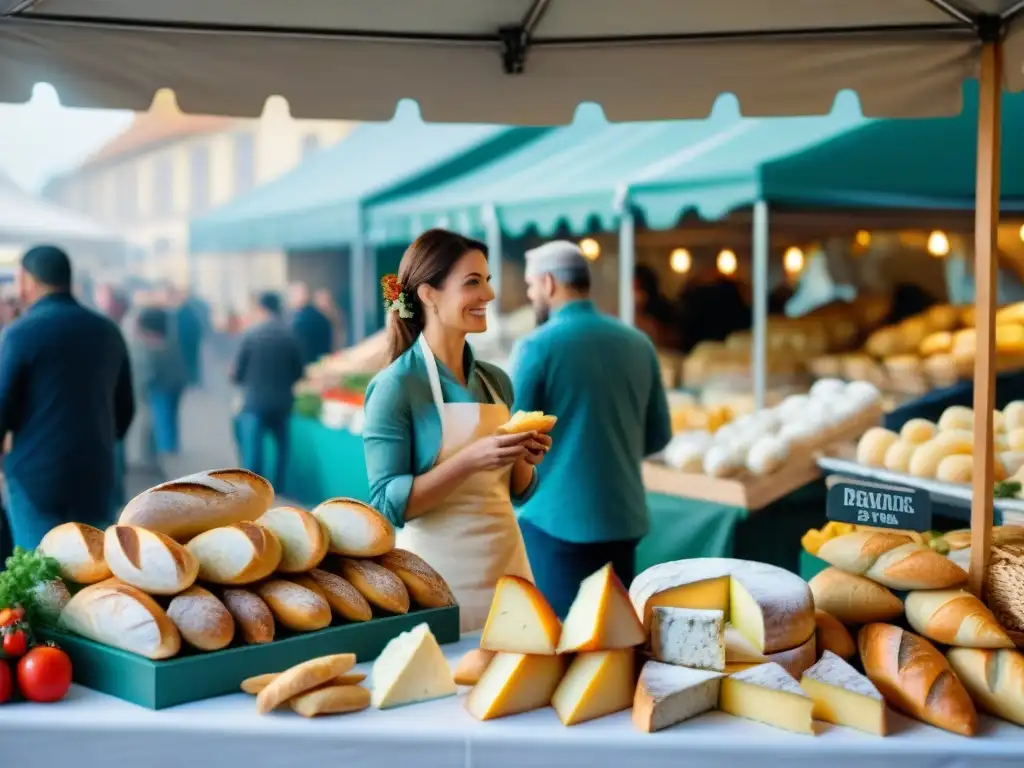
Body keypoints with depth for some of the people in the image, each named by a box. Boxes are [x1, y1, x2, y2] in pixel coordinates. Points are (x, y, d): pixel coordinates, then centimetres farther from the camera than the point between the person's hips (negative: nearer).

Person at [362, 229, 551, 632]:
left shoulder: (497, 381, 6)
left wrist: (523, 459, -5)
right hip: (439, 576, -6)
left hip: (507, 564, 6)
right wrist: (469, 461, -25)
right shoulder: (395, 386, -12)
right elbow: (389, 503, -16)